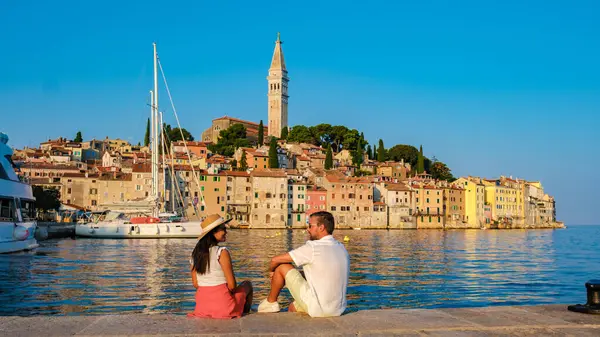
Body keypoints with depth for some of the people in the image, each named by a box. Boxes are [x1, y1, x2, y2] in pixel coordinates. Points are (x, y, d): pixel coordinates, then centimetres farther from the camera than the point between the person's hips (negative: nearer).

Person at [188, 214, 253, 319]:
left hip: (201, 306, 6)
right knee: (247, 284, 25)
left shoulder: (195, 253, 1)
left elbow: (195, 284, 7)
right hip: (223, 305, -6)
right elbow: (232, 285, -17)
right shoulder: (222, 252, -17)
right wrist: (231, 292, 5)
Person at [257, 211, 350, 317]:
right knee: (293, 307, 31)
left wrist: (272, 270, 13)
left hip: (318, 309, -7)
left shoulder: (313, 248, -16)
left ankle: (270, 303, 22)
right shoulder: (342, 248, 6)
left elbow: (275, 260, -9)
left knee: (282, 267, 4)